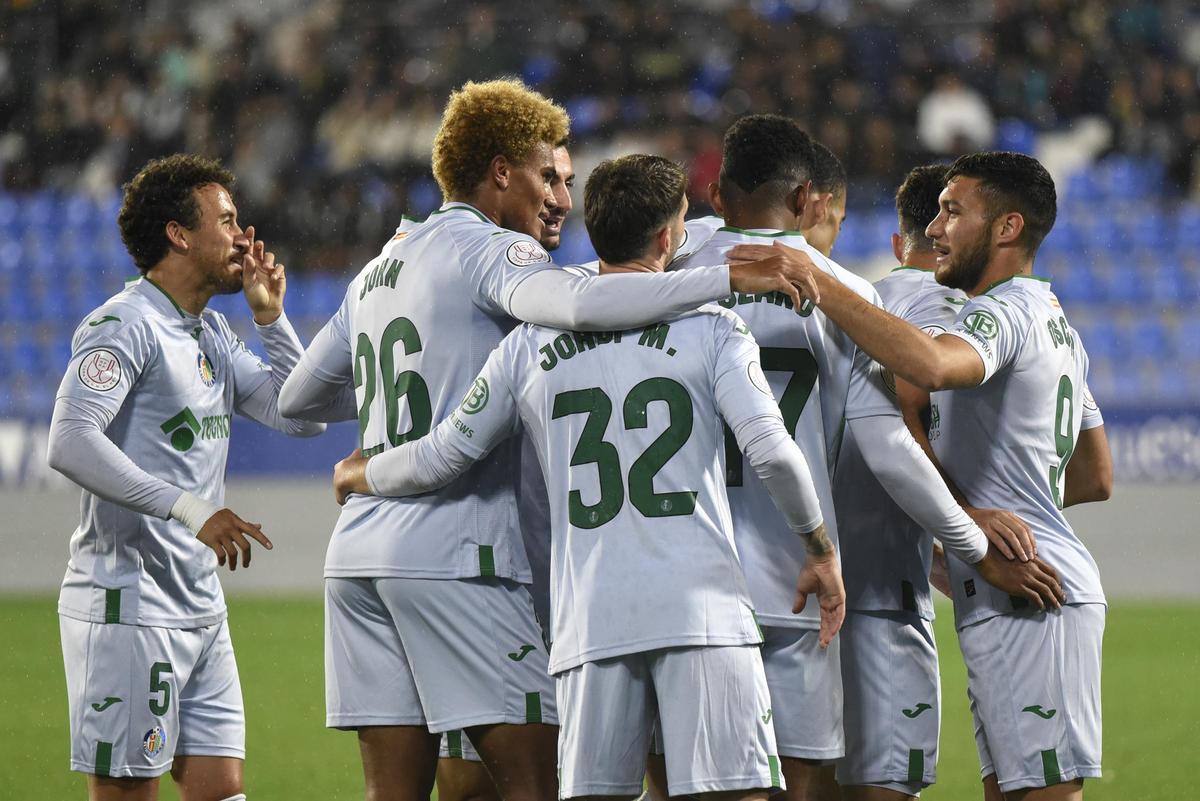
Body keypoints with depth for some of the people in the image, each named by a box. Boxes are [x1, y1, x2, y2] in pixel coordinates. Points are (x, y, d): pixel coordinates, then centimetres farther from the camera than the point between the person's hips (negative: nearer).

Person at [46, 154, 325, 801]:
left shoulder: (213, 336, 17)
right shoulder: (126, 325, -11)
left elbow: (302, 417, 17)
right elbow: (71, 443, -24)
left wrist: (270, 316, 7)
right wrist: (190, 509, -29)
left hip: (201, 611, 9)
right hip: (127, 607, -9)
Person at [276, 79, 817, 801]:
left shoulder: (377, 271, 22)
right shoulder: (492, 250, -3)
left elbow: (298, 399, 30)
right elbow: (577, 303, -25)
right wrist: (726, 279, -24)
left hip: (360, 552, 8)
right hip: (455, 556, -8)